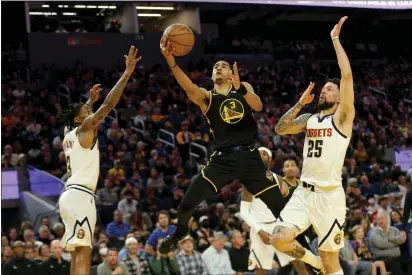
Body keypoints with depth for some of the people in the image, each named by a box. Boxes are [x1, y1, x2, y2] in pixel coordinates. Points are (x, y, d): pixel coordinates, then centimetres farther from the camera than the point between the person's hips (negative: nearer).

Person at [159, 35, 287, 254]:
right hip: (222, 158, -1)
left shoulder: (245, 88, 13)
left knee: (278, 204, 0)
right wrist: (171, 62, -36)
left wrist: (240, 89, -28)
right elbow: (189, 87, -17)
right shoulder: (206, 96, 6)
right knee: (187, 204, -9)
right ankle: (178, 235, 20)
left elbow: (258, 106, -8)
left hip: (250, 156, 1)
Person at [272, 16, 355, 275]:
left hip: (329, 196, -5)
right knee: (280, 239, -11)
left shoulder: (342, 117, -3)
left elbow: (347, 75, -14)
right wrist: (301, 103, 2)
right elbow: (280, 129, 6)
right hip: (304, 192, 5)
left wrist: (336, 39, -9)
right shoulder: (309, 118, 15)